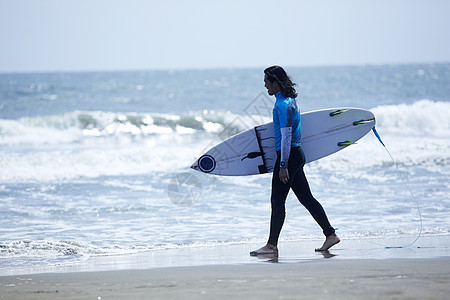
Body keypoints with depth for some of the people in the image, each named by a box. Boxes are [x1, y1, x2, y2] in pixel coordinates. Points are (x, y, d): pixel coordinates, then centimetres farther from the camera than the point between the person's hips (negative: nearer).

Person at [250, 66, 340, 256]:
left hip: (289, 155, -10)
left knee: (277, 201, -6)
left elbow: (286, 136, -21)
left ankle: (272, 246, -2)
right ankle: (330, 234, 13)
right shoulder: (289, 100, 15)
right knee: (306, 198, 12)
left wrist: (283, 165, -23)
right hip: (296, 155, 10)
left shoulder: (283, 105, -17)